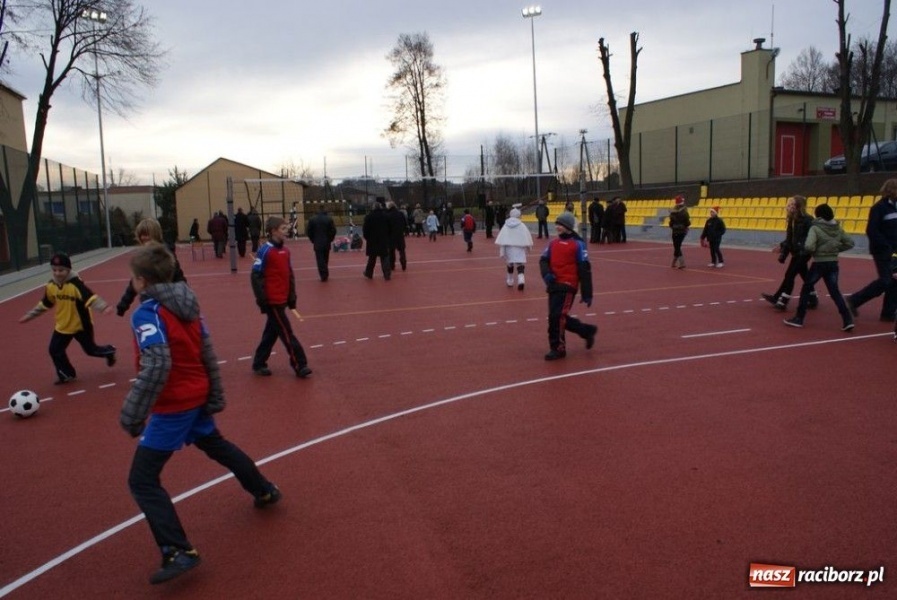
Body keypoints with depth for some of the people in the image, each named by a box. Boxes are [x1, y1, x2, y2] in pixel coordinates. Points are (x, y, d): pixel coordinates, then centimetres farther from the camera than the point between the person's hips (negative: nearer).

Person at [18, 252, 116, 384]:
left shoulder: (76, 284, -25)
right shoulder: (50, 286, -5)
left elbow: (90, 298, -34)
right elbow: (44, 304, 11)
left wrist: (104, 307, -50)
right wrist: (30, 315, 17)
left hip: (81, 325, -5)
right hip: (62, 326, 6)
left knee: (90, 349, 10)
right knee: (55, 350, 3)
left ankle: (109, 351, 42)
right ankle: (66, 374, 22)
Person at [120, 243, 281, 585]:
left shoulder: (147, 313, -20)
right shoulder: (187, 305, 3)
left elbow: (157, 366, -32)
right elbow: (208, 355, 6)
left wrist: (132, 414, -29)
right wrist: (215, 397, 11)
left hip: (173, 406, -8)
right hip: (197, 397, 8)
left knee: (142, 480, 0)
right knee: (217, 446, 31)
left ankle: (179, 552, -4)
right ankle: (265, 491, 48)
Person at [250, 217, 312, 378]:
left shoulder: (285, 251, 9)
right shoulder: (265, 251, -13)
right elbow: (255, 277, -14)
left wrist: (292, 297, 13)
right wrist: (262, 300, -15)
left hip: (282, 300, 8)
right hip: (272, 301, -8)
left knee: (271, 333, 15)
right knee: (287, 333, -4)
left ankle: (258, 364, 27)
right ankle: (300, 366, 1)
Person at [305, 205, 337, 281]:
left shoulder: (312, 219, -5)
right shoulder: (329, 219, -3)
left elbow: (308, 231, -3)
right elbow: (333, 231, -4)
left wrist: (313, 240, 10)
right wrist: (330, 239, 9)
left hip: (317, 243, -2)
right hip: (327, 243, 2)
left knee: (320, 260, 0)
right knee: (325, 259, 15)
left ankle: (323, 275, -11)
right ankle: (325, 274, 21)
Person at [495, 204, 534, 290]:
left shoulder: (506, 226, -2)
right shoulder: (522, 226, -7)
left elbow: (501, 239, -6)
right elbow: (527, 237, -5)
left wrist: (501, 249, -4)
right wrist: (528, 247, 10)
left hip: (508, 248, 3)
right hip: (519, 248, -2)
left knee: (510, 264, 21)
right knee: (520, 265, -3)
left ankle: (510, 281, 34)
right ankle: (521, 280, -26)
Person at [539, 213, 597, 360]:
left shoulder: (577, 244, -5)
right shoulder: (553, 243, 13)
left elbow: (584, 269, -6)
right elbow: (544, 260, 11)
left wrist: (587, 294, -8)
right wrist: (546, 273, -12)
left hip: (567, 286, -7)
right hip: (553, 285, 7)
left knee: (557, 316, -12)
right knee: (560, 317, 13)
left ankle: (558, 348, 2)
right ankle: (588, 331, 32)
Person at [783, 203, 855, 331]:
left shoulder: (815, 228, -12)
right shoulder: (838, 228, 7)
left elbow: (809, 247, -24)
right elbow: (850, 243, 12)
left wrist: (810, 252, -3)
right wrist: (836, 249, 12)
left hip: (819, 263, -5)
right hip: (833, 263, 5)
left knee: (806, 288, 9)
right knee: (834, 291, 7)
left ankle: (799, 318, 13)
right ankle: (848, 319, -3)